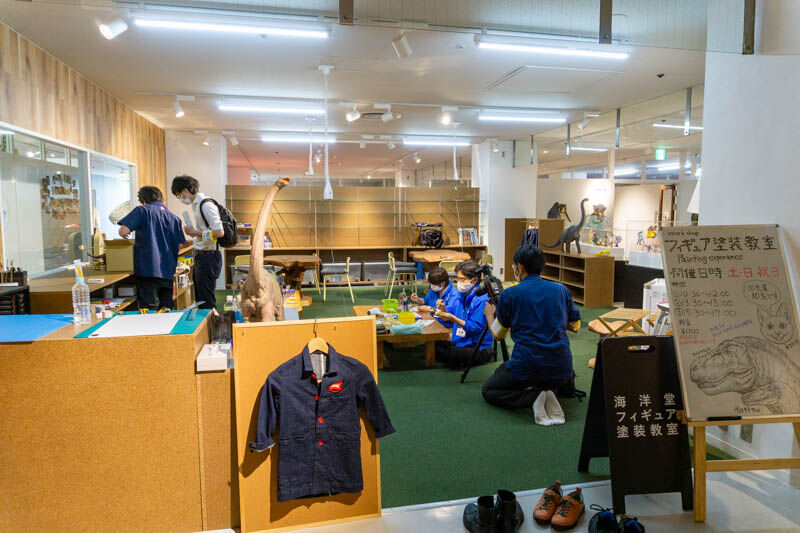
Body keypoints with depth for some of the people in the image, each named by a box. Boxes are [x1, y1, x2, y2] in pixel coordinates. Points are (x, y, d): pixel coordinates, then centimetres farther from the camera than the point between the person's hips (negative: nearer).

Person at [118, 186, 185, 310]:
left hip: (148, 270, -4)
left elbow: (123, 231, -11)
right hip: (168, 272, 5)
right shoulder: (174, 217, 11)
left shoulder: (142, 210, -1)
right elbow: (179, 245, 12)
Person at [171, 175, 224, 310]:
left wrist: (195, 232, -14)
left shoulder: (206, 205, -16)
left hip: (209, 257, -10)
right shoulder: (196, 204, 14)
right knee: (199, 300, 17)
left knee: (207, 301, -4)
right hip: (200, 257, 10)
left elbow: (219, 232, -22)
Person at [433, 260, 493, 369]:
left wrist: (453, 318, -27)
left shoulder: (481, 299, -16)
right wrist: (443, 310, -14)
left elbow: (476, 327, -20)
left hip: (479, 349, -8)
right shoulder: (458, 295, 8)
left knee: (446, 354, -31)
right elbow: (449, 323, 8)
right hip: (459, 343, 8)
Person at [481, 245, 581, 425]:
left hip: (525, 368, -4)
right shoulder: (561, 290, 6)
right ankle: (549, 394, 4)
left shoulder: (509, 294, -3)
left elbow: (497, 334, 11)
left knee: (489, 390, 21)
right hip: (561, 370, 5)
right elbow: (575, 326, 21)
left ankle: (531, 397, -6)